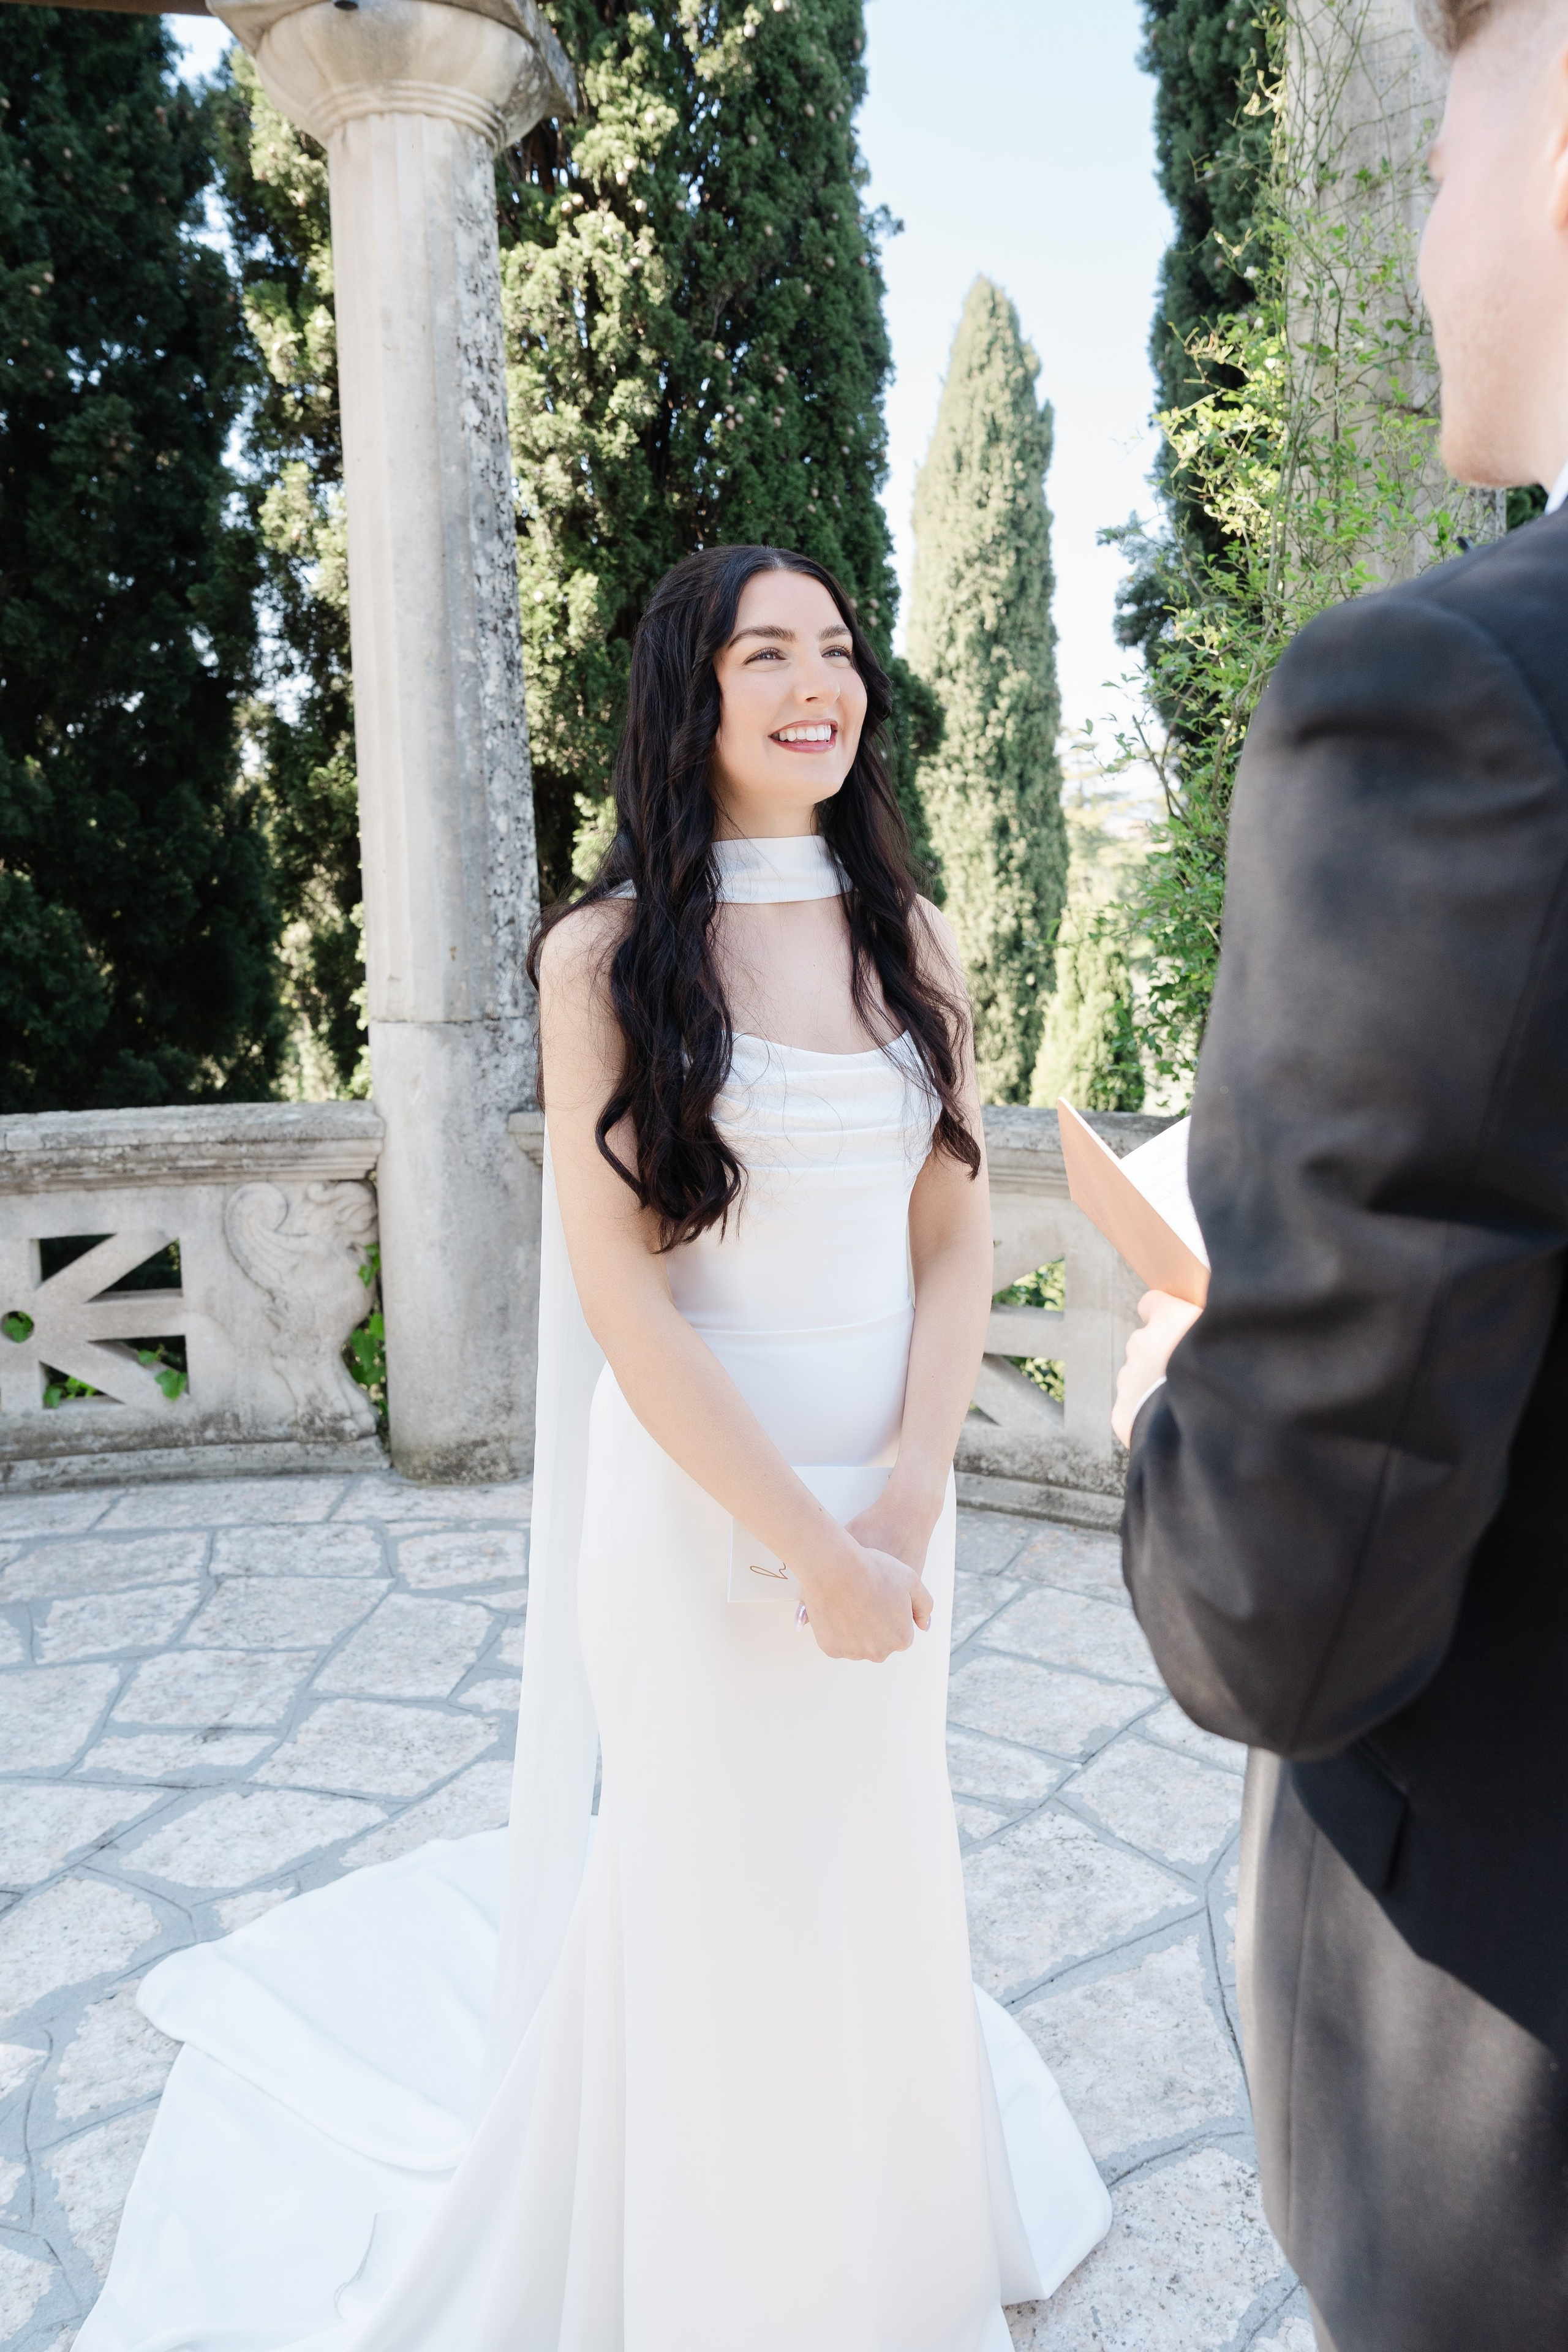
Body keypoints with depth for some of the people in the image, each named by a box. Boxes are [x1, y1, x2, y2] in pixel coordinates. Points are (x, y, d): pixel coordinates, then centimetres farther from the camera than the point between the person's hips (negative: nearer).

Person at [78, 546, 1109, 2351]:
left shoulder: (907, 945, 4)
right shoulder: (606, 956, -10)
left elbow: (957, 1244, 2)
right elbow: (618, 1291, -15)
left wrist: (902, 1507, -11)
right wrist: (806, 1548, -15)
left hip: (890, 1483, 5)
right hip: (696, 1492, -4)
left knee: (882, 1851, 20)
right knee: (715, 1867, 12)